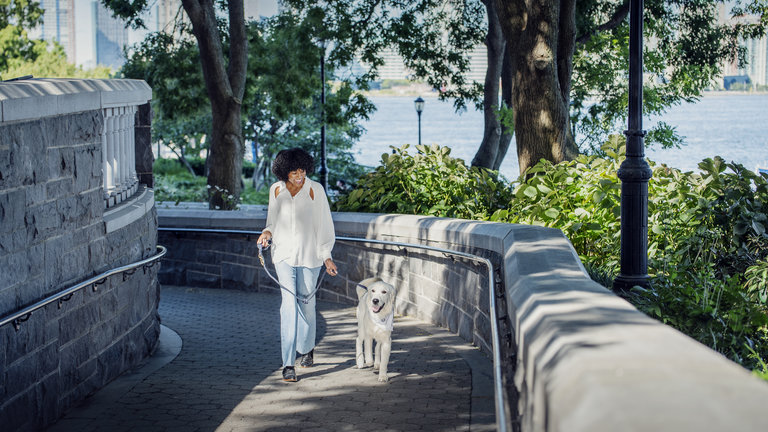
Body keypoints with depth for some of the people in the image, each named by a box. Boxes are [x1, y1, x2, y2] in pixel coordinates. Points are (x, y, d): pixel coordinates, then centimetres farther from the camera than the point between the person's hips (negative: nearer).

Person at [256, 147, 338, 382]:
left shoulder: (314, 190, -5)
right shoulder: (276, 190, 3)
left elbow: (323, 223, 0)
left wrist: (326, 256, -2)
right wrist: (268, 232, -5)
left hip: (309, 255, -1)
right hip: (284, 254, 1)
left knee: (306, 304, 7)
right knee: (289, 305, -9)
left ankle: (307, 348, 36)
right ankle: (288, 364, -10)